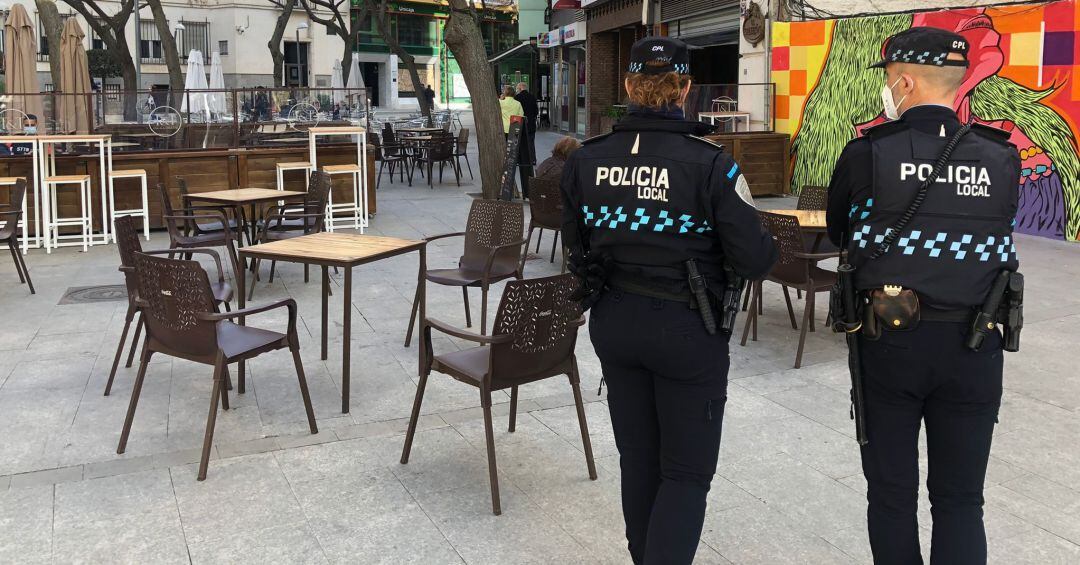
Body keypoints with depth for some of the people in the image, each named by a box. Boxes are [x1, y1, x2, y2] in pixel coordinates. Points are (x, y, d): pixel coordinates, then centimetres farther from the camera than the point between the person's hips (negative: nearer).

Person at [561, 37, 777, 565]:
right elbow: (754, 259, -14)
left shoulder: (585, 159, -4)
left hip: (613, 324, 5)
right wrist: (769, 246, 7)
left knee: (638, 461, 21)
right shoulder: (710, 163, -17)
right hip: (687, 329, -4)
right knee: (687, 472, 11)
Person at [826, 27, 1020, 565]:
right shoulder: (1001, 158, -3)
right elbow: (997, 239, 8)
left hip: (889, 340, -2)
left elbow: (838, 231, 6)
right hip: (973, 346, 2)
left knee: (891, 491, 13)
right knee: (960, 500, 14)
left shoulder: (866, 153, -9)